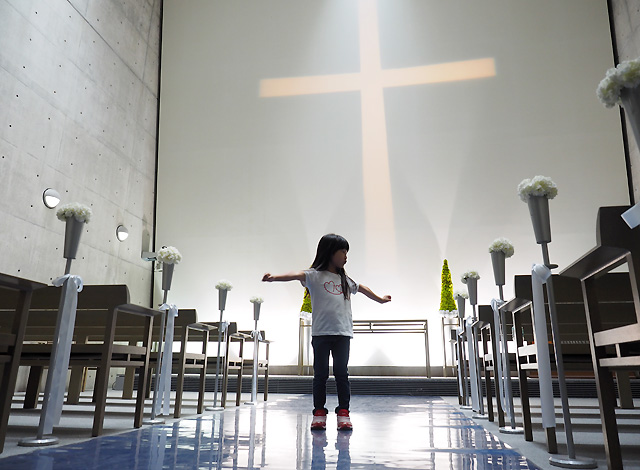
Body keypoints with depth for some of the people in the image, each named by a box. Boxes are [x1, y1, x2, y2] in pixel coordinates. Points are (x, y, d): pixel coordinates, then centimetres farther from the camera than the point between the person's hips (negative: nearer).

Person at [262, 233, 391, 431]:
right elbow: (297, 275, -20)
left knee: (342, 373, 5)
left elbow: (362, 288, 33)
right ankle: (319, 413, 15)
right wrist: (275, 277, -37)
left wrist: (380, 299, 46)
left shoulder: (345, 279, 16)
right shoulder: (315, 275, 0)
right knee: (320, 374, 5)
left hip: (343, 333, 4)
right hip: (320, 333, -4)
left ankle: (343, 413, 13)